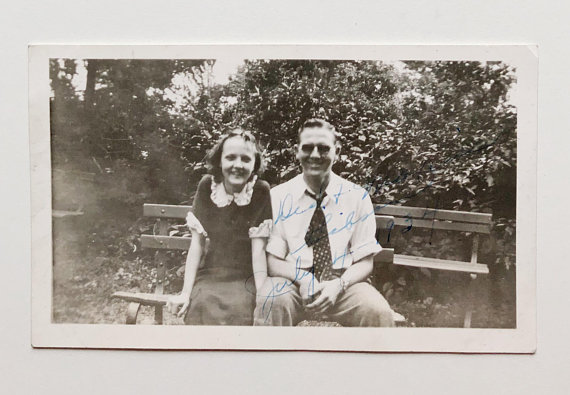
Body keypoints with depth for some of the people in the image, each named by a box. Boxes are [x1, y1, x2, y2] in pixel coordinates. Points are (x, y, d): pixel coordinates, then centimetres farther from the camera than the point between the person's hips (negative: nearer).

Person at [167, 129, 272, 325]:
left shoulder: (260, 191, -11)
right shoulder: (207, 186, -4)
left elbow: (258, 249, -13)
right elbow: (197, 243, -4)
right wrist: (186, 293, -11)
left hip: (246, 278, -2)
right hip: (211, 274, 2)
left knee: (239, 309, -29)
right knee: (201, 306, -26)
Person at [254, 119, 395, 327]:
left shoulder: (357, 197, 3)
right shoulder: (279, 197, 3)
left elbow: (364, 262, 3)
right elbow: (273, 261, 0)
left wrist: (338, 285, -17)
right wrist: (303, 279, -20)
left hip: (344, 283, 1)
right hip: (293, 282, 0)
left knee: (377, 311, -28)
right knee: (270, 301, -33)